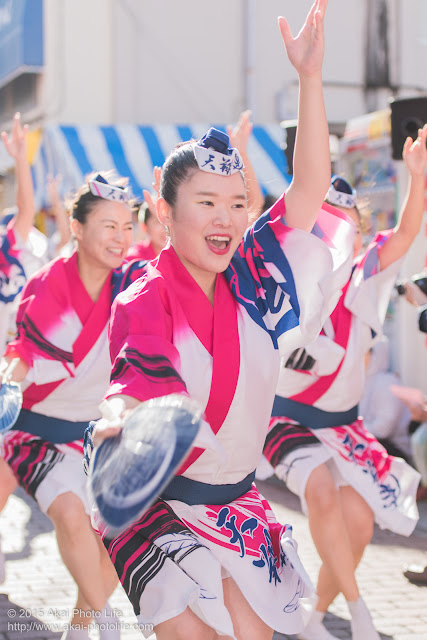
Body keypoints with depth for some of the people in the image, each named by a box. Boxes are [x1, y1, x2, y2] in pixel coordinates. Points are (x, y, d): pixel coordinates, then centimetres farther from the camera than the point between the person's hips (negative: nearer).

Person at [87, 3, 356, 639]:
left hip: (236, 505, 5)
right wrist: (120, 420, -57)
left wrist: (311, 76, -12)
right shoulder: (142, 301, -14)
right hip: (157, 505, -4)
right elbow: (138, 377, -33)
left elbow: (309, 188, -5)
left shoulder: (251, 279, -1)